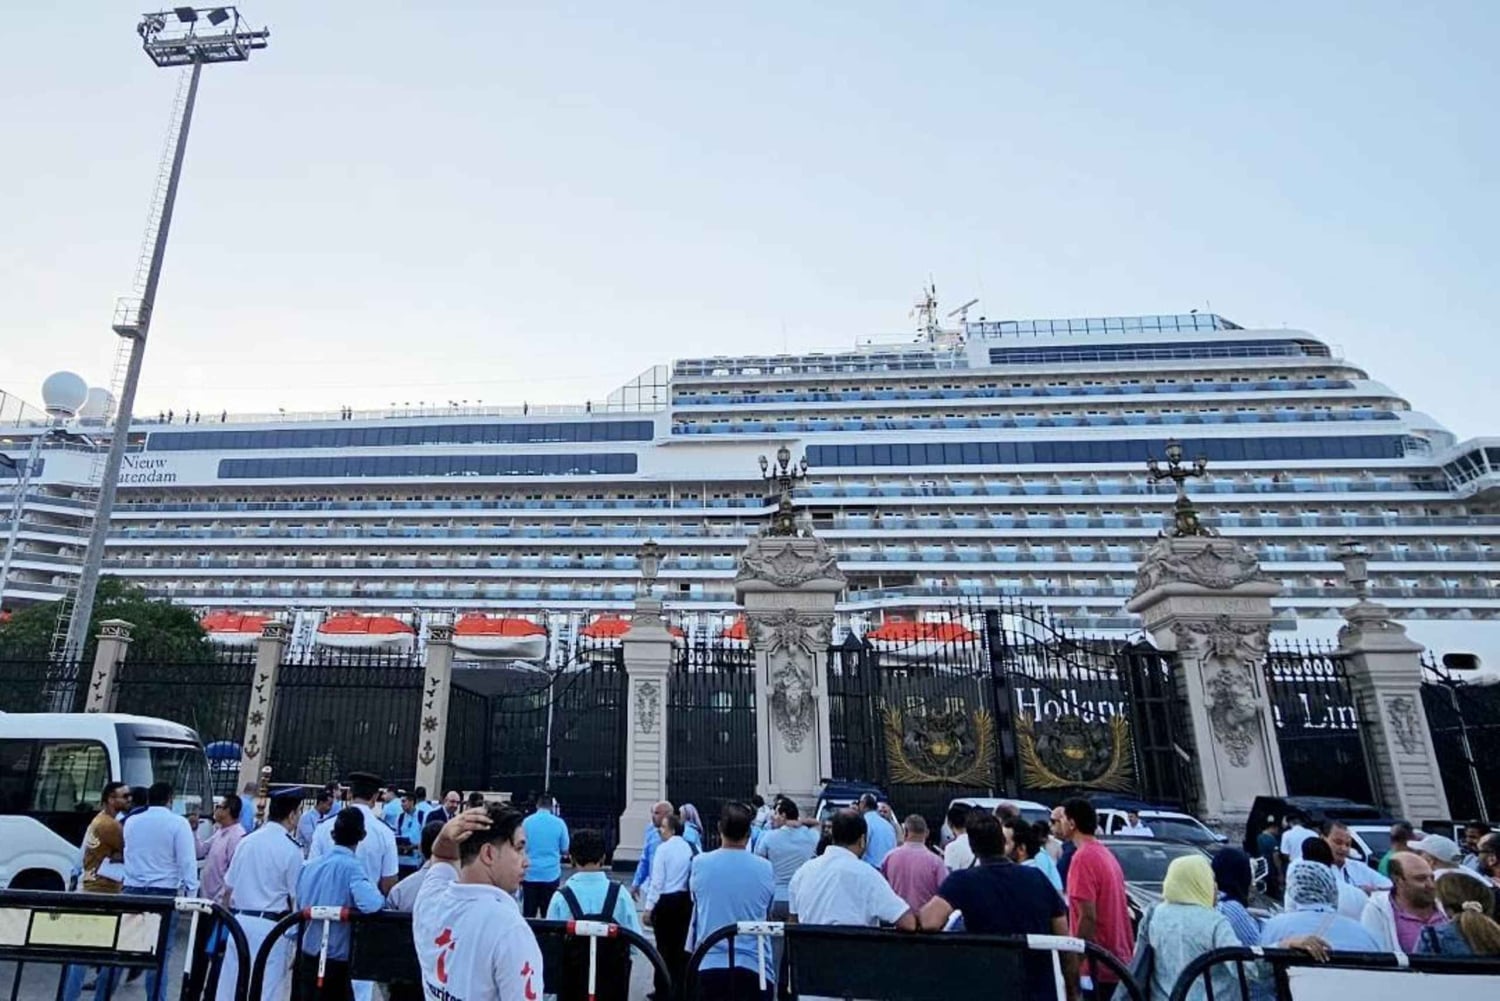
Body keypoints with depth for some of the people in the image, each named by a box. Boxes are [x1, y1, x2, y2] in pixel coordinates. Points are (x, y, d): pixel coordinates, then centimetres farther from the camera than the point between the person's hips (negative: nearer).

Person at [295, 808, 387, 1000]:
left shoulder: (311, 865, 1)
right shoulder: (352, 867, -20)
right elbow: (370, 904, -35)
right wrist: (381, 898, -12)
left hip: (307, 955, 6)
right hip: (336, 958, -6)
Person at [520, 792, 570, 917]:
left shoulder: (526, 822, -3)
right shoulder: (559, 823, -4)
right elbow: (565, 850, 2)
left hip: (530, 874, 1)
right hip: (551, 875, -1)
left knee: (528, 914, 10)